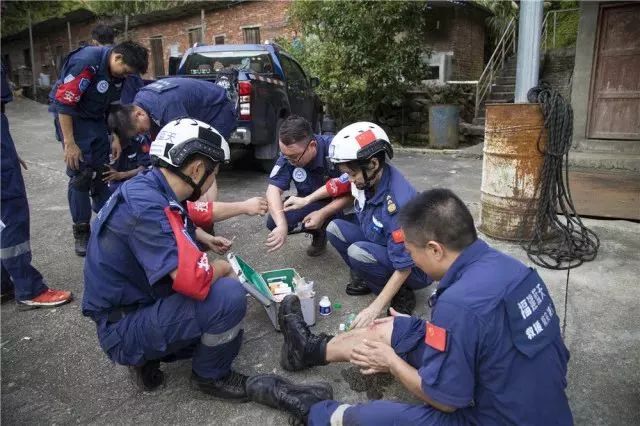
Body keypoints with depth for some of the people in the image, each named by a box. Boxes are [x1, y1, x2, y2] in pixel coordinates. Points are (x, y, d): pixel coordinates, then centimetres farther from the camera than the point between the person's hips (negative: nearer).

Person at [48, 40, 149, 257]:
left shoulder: (117, 72, -5)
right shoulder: (86, 62, -26)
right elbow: (64, 103, -25)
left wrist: (117, 139, 4)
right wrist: (69, 144, -23)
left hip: (96, 119, 7)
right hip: (71, 117, -6)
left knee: (102, 172, 7)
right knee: (80, 174, -8)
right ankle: (81, 231, 2)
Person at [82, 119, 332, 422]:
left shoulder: (150, 189, 1)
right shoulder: (145, 206, -29)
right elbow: (193, 279, -36)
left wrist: (205, 239, 19)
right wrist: (222, 267, -16)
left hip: (141, 300, 10)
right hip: (125, 329, -10)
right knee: (228, 295, -27)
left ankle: (150, 356, 13)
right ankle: (212, 376, 1)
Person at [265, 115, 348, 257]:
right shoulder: (288, 155, -19)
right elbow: (274, 189, -23)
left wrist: (323, 213, -32)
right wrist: (282, 224, -40)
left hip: (337, 203, -4)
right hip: (310, 204, 4)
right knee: (274, 222, -18)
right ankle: (319, 231, 6)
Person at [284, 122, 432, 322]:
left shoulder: (398, 201, -36)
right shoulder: (366, 176, -15)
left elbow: (404, 265, -31)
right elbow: (336, 185, 11)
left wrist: (375, 308, -29)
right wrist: (306, 200, 18)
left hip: (416, 267, -7)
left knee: (358, 252, -30)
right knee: (335, 229, -3)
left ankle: (402, 295, -7)